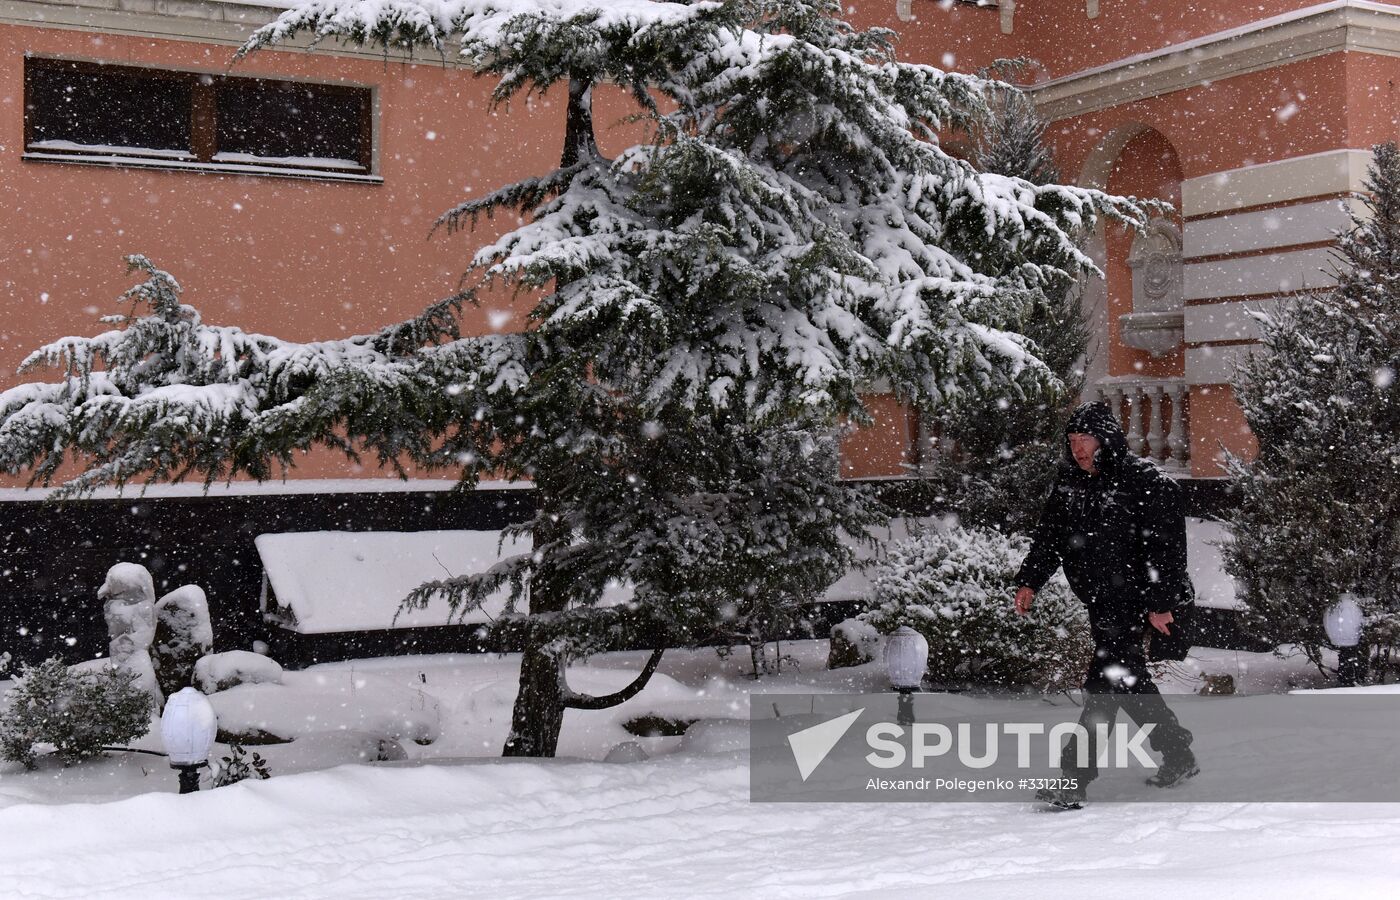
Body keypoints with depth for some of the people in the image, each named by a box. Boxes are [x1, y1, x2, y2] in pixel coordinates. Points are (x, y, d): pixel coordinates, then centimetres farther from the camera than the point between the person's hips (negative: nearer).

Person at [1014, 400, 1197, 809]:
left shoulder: (1148, 484, -14)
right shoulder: (1069, 481, 7)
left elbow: (1167, 548, -15)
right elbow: (1049, 533, 15)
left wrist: (1161, 603, -18)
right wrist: (1029, 580, 8)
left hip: (1136, 599, -8)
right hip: (1101, 601, 8)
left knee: (1107, 681, -13)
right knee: (1129, 679, 15)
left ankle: (1074, 778, -15)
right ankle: (1178, 756, 32)